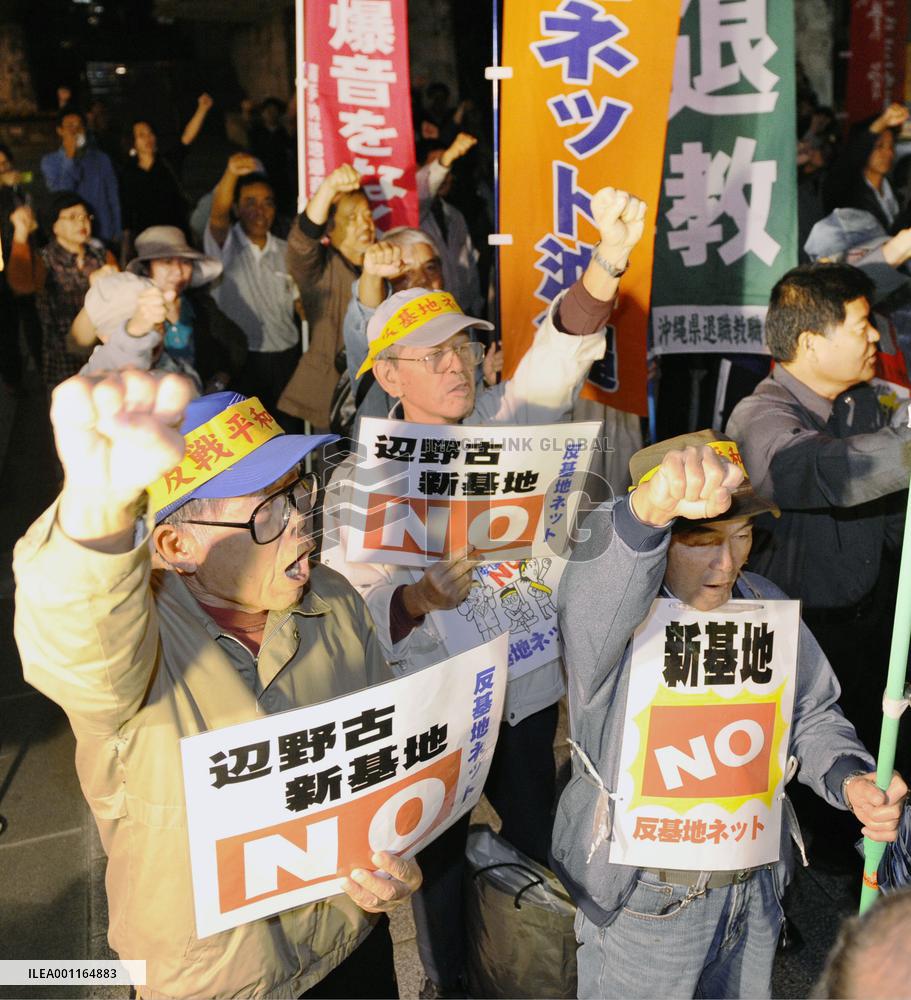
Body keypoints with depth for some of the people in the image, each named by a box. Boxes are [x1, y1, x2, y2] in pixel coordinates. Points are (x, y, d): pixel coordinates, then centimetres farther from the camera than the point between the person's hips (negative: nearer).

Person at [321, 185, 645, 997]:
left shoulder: (501, 423, -7)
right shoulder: (359, 480, -13)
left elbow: (557, 359, -25)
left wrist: (607, 262, -42)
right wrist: (420, 598, -39)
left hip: (524, 692, 3)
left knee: (542, 841, 21)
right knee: (439, 863, 17)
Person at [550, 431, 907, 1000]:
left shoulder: (767, 606, -1)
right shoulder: (618, 613, -22)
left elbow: (813, 715, 10)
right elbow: (593, 592, -48)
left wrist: (851, 780, -10)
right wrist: (647, 509, -69)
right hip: (645, 901, -5)